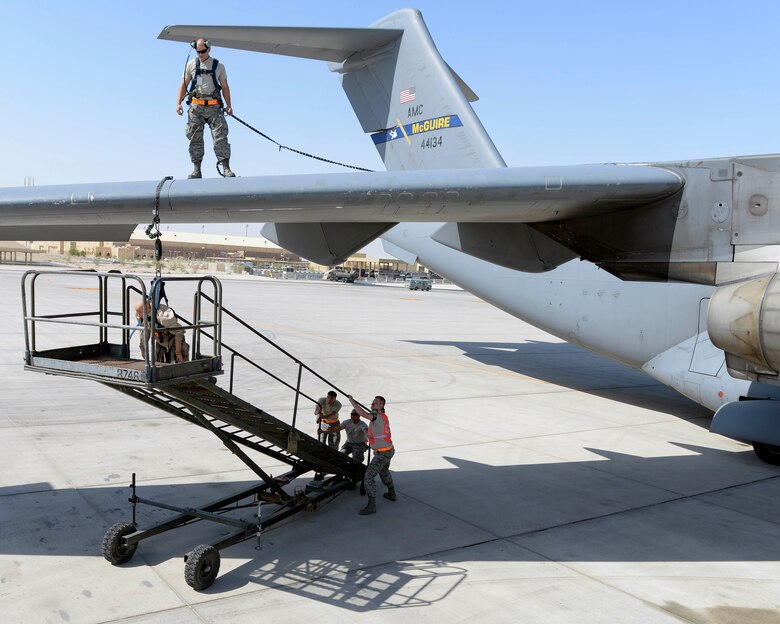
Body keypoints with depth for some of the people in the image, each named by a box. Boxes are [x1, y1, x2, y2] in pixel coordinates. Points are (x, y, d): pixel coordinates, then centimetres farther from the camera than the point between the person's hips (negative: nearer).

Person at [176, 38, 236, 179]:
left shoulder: (218, 66, 10)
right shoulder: (191, 65, 11)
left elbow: (225, 87, 12)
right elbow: (183, 85, 11)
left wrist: (228, 105, 1)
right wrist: (178, 103, 1)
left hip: (213, 107, -1)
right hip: (195, 107, 1)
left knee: (220, 136, -11)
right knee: (195, 138, 0)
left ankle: (226, 168, -12)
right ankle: (196, 170, 5)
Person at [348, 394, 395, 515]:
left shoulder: (377, 416, -25)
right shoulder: (383, 416, 5)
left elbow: (362, 413, -41)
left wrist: (352, 400, -31)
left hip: (382, 454, -10)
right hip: (388, 450, 10)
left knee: (368, 477, -9)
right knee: (384, 471, 34)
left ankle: (371, 505, -8)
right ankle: (391, 494, 49)